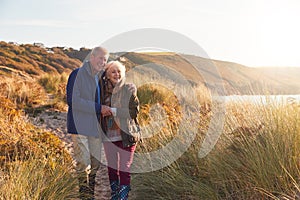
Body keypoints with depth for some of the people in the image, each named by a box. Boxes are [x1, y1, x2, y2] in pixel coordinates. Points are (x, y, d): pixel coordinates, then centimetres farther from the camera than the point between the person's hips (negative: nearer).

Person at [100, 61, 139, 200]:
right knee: (111, 167, 13)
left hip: (125, 135, -4)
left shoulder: (129, 89, -3)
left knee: (124, 168, 0)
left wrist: (113, 111, -13)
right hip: (108, 136, 4)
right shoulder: (103, 90, 6)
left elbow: (134, 111, -10)